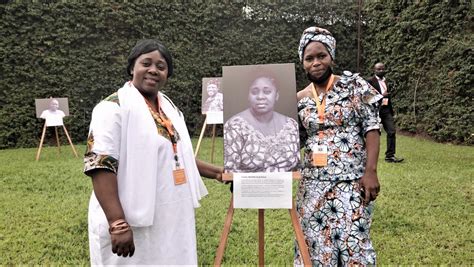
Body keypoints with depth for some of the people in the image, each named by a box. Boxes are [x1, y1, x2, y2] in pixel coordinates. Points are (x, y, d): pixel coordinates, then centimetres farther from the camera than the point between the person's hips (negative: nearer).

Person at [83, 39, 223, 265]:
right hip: (133, 226, -7)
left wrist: (216, 172, 14)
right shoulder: (114, 108, -12)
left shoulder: (169, 108, 11)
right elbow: (100, 166, -20)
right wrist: (118, 224, -26)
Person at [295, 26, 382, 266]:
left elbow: (371, 127, -6)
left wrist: (370, 171, -14)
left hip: (352, 180, -3)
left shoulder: (353, 85, -2)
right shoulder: (299, 99, 6)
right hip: (313, 184, 3)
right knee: (315, 244, 8)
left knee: (353, 244, -1)